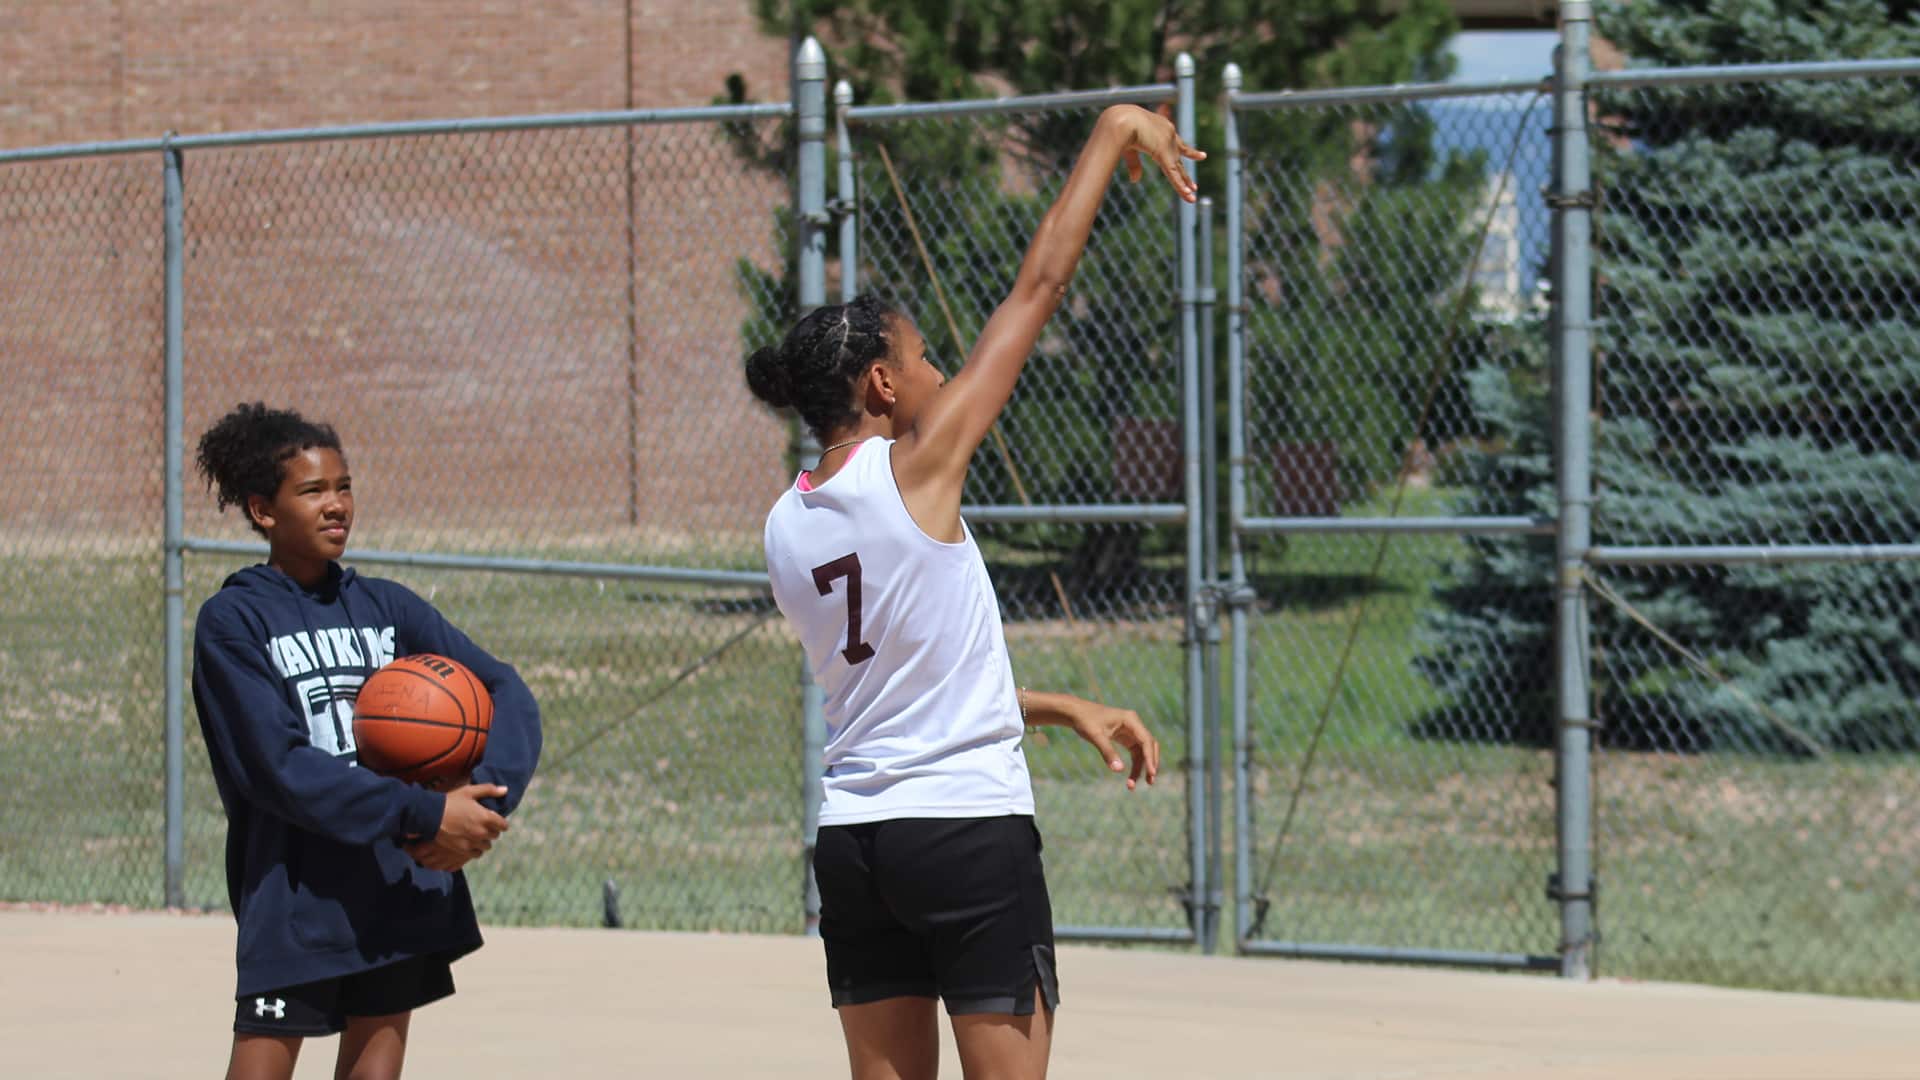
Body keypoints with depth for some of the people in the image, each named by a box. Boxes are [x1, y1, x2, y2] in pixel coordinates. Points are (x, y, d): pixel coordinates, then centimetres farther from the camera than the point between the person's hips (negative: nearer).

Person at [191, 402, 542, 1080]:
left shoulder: (385, 607, 11)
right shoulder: (232, 622, -3)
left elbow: (506, 694, 6)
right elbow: (282, 768, -14)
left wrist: (485, 797, -15)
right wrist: (426, 815, -20)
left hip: (405, 893, 5)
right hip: (294, 895, -5)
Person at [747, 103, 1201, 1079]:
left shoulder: (786, 528, 8)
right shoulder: (914, 467, -11)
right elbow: (1040, 283, -7)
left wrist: (1069, 711, 21)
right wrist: (1114, 135, 1)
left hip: (852, 841, 7)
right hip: (970, 829, -7)